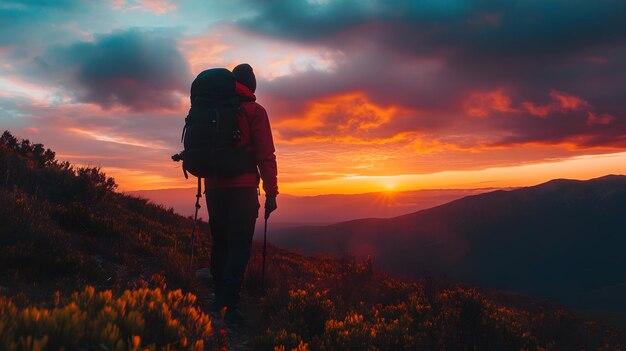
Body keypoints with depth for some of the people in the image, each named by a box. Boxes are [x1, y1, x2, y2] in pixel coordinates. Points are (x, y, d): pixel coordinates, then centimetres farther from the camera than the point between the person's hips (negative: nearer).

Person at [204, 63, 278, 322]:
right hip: (242, 187, -5)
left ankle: (219, 299, 21)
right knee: (239, 246, -3)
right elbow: (265, 155, -9)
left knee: (220, 243, 15)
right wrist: (271, 192, -6)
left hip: (214, 187, 5)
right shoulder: (254, 111, -2)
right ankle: (230, 306, -6)